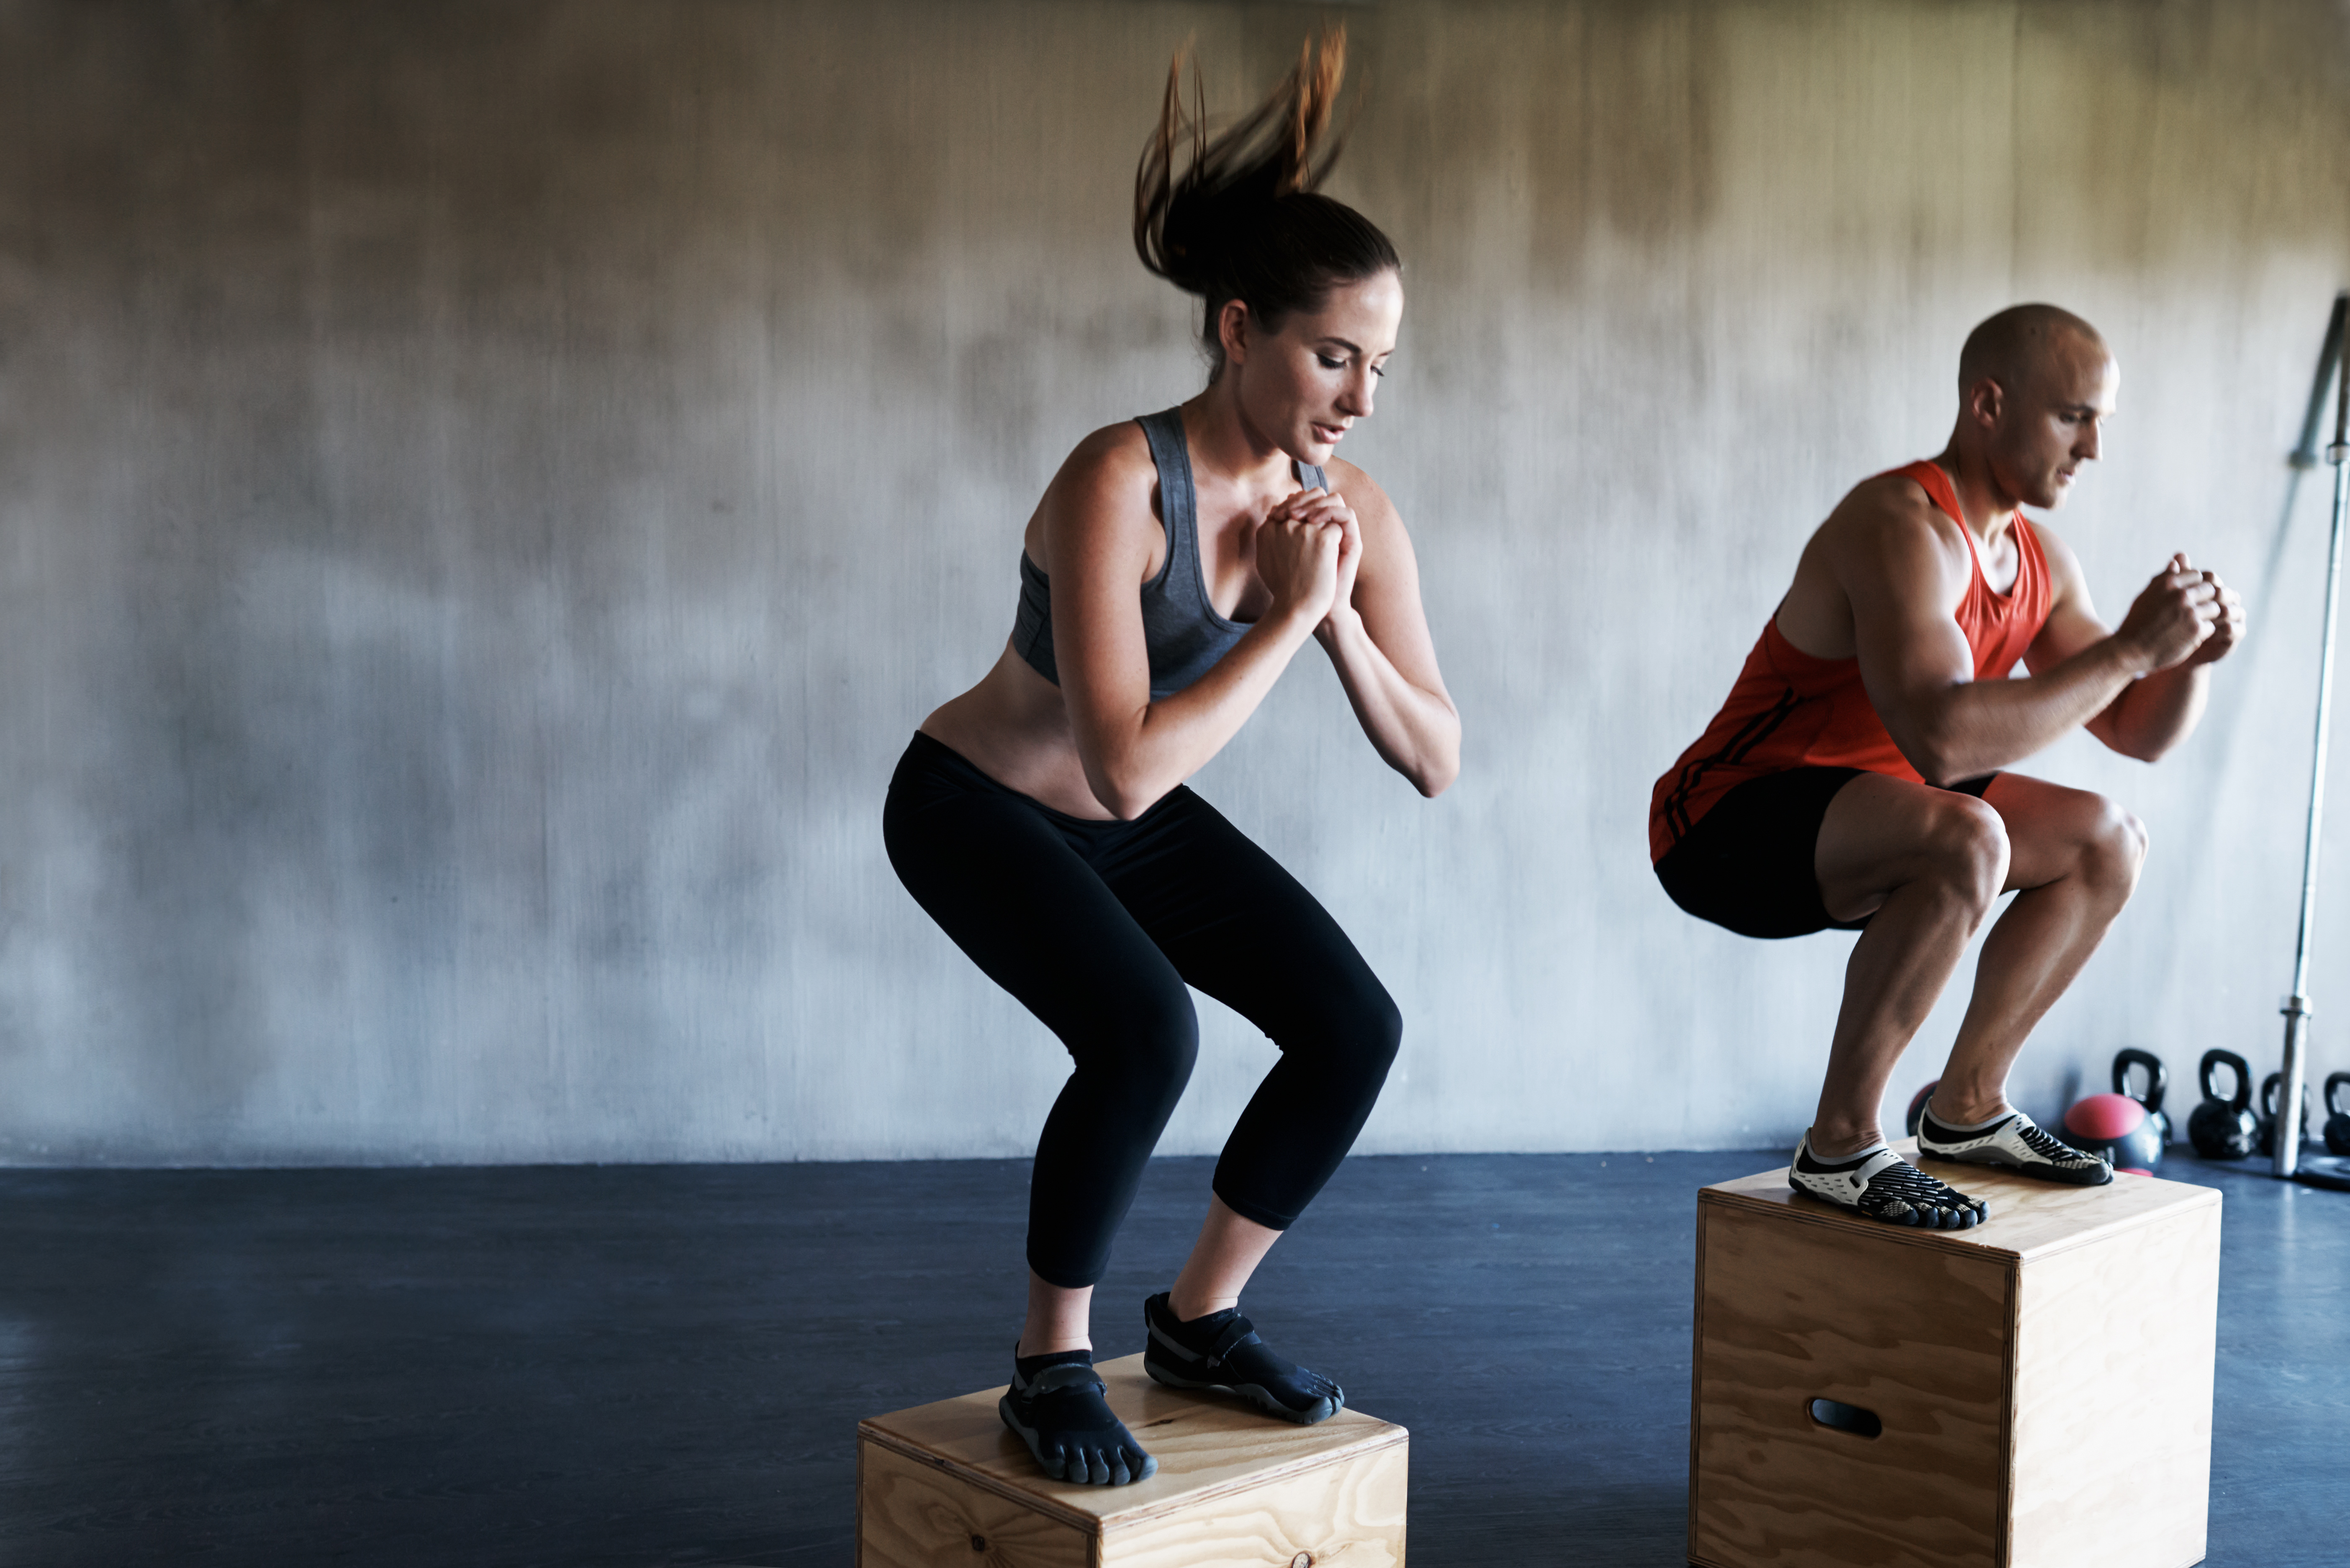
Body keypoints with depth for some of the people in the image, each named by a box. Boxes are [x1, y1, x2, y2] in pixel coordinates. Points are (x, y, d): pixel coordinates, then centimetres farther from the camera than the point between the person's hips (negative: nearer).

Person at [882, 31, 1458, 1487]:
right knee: (1146, 1033, -30)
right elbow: (1127, 764, -39)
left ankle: (1200, 1319, 15)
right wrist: (1286, 615, -34)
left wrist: (1339, 616, -26)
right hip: (978, 805, -6)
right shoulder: (1119, 483, -33)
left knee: (1355, 1026, -5)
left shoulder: (1348, 501, -13)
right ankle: (1053, 1365, -6)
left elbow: (1438, 761, -11)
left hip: (1135, 819, 7)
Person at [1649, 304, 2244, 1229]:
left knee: (2106, 843, 11)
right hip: (1723, 825, -10)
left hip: (1841, 823, 10)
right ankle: (1840, 1147, -20)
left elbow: (2138, 735, 13)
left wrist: (2192, 653, -8)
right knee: (1967, 839, -35)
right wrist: (2129, 648, -31)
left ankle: (1967, 1110, 17)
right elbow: (1943, 737, -39)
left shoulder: (2038, 561, 6)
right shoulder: (1903, 528, -24)